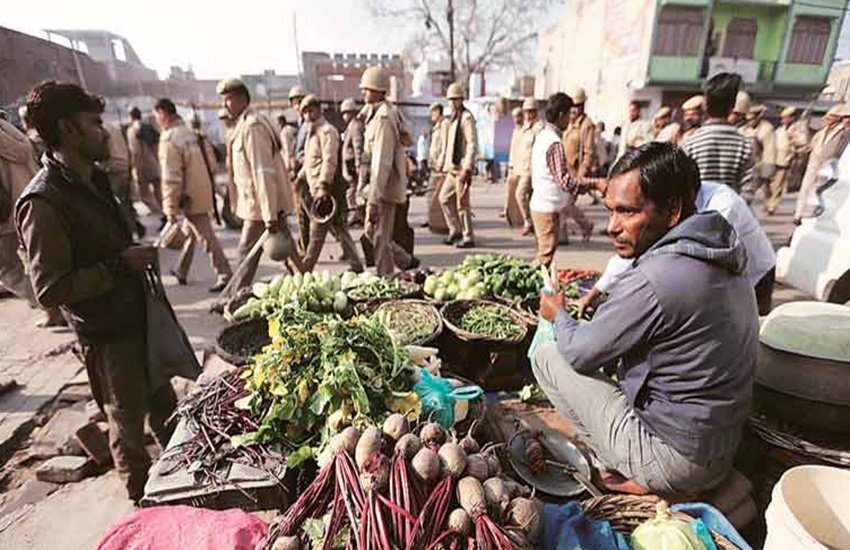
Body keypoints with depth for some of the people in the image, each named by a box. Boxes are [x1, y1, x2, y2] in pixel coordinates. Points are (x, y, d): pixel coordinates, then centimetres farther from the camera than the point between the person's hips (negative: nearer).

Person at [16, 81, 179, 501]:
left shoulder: (93, 179, 7)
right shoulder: (42, 202, -21)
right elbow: (50, 289, -23)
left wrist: (137, 255, 6)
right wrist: (121, 264, -22)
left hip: (139, 316, 9)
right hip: (106, 335, -8)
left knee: (166, 406, 23)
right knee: (128, 423, 11)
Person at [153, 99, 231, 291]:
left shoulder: (169, 138, -16)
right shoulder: (186, 130, 10)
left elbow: (171, 178, -18)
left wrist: (170, 209, -14)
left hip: (191, 196, -9)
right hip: (201, 190, 9)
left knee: (206, 237, -5)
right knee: (188, 232, 19)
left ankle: (225, 276, -3)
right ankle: (181, 271, 32)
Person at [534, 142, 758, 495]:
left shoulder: (653, 280, -29)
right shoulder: (719, 258, 0)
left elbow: (579, 353, -16)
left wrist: (558, 314, 3)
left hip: (674, 464, -8)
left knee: (547, 358, -4)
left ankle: (619, 470, 6)